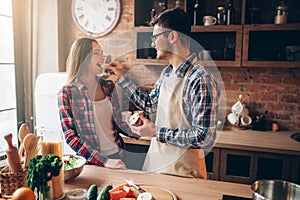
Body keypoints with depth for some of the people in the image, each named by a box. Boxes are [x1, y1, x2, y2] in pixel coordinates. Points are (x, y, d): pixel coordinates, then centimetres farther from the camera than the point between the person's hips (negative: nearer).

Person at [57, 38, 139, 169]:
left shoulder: (108, 86, 2)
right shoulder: (67, 93, -12)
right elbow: (70, 137, -14)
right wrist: (103, 161, -21)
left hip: (115, 155, 5)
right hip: (89, 161, -4)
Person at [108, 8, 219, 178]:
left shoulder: (200, 80, -24)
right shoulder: (168, 72, 3)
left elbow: (205, 137, -26)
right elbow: (149, 104, 15)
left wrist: (157, 132, -21)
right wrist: (122, 77, 11)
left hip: (181, 170, -8)